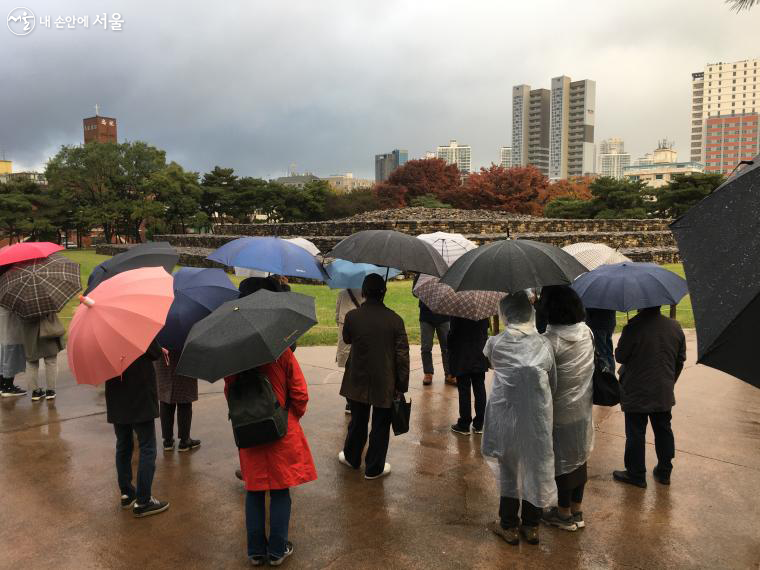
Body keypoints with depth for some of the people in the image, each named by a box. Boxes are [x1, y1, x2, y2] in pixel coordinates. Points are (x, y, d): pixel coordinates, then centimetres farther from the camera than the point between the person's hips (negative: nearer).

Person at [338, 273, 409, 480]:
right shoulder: (395, 319, -13)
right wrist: (402, 385, -2)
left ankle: (351, 457, 39)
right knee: (381, 426, 12)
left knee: (357, 422, 21)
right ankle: (374, 468, 22)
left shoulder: (352, 316, -12)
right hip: (385, 384, -2)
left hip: (358, 382, 2)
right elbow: (402, 356, -11)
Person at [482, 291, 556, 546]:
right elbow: (553, 383, 1)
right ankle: (531, 526, 29)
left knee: (509, 468, 14)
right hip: (537, 418, 2)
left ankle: (509, 526, 27)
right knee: (535, 467, 16)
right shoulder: (544, 344, -5)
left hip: (506, 417, -1)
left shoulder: (495, 343, -11)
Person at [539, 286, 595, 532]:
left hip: (560, 414, -7)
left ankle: (564, 514, 26)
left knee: (561, 461, 10)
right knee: (579, 458, 19)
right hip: (584, 410, 7)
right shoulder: (587, 332, -4)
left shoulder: (550, 341, -24)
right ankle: (577, 511, 34)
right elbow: (592, 368, 6)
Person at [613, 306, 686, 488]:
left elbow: (620, 356, -13)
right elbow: (681, 359, 7)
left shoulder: (633, 327, -23)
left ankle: (636, 474, 18)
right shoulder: (675, 327, -3)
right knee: (663, 430, 19)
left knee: (635, 433, 7)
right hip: (664, 393, 6)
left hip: (637, 394, -5)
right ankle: (664, 472, 30)